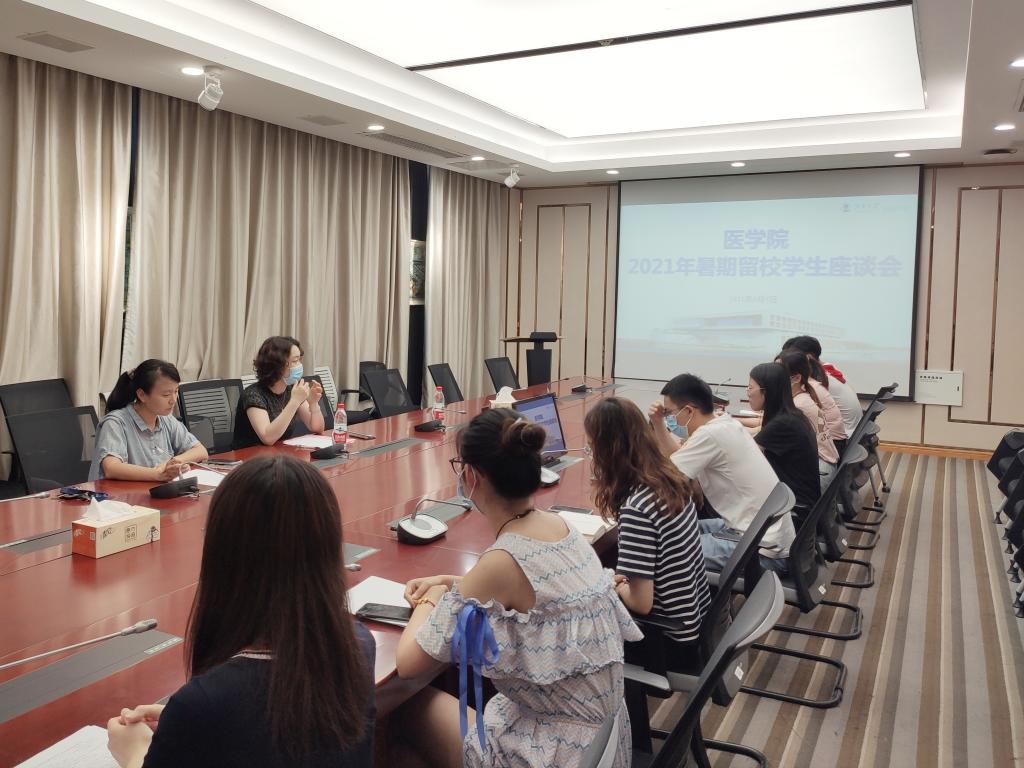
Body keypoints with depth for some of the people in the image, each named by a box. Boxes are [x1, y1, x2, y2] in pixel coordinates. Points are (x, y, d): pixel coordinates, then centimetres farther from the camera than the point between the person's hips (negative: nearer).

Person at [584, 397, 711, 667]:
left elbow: (641, 603, -24)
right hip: (693, 617, 7)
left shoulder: (636, 509, -30)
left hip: (671, 636, -7)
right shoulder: (668, 477, -6)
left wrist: (615, 583, -7)